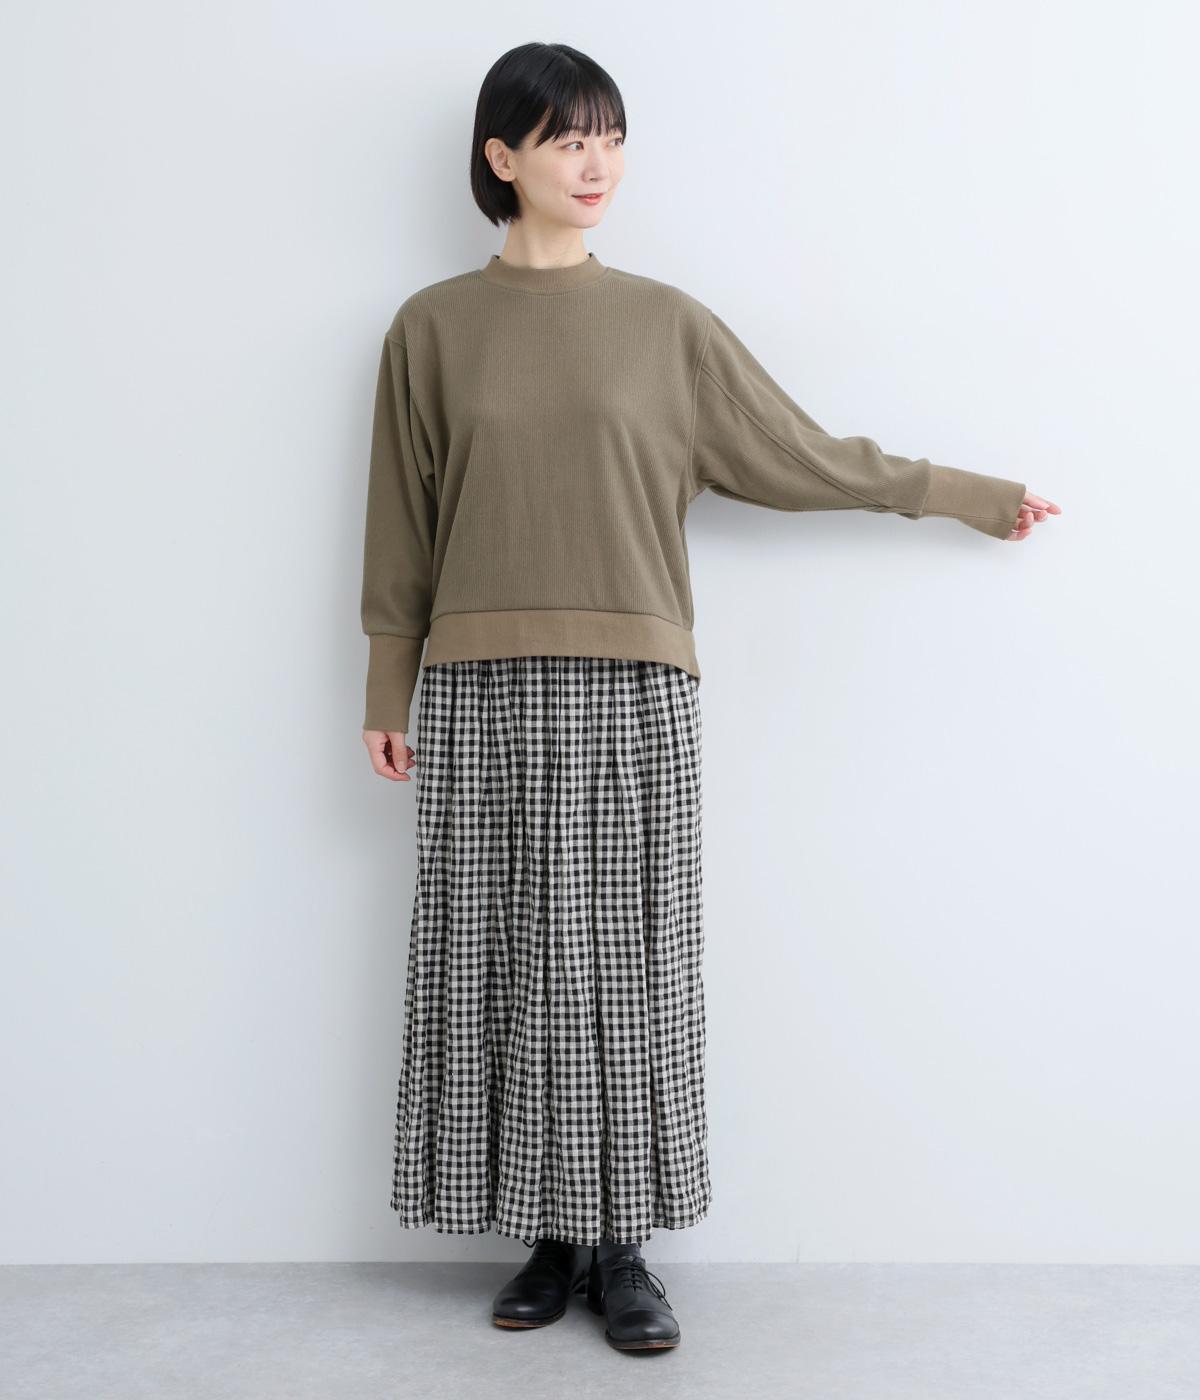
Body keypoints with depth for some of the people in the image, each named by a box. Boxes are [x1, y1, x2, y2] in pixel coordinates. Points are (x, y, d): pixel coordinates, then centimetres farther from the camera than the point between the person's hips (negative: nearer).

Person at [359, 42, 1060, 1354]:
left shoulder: (667, 323, 8)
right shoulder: (433, 326, 7)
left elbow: (802, 457, 12)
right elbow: (403, 525, 9)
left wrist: (974, 493, 14)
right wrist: (388, 688, 9)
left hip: (631, 695, 0)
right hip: (481, 697, 0)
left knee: (625, 964, 2)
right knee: (508, 964, 3)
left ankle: (621, 1245, 15)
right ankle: (552, 1238, 17)